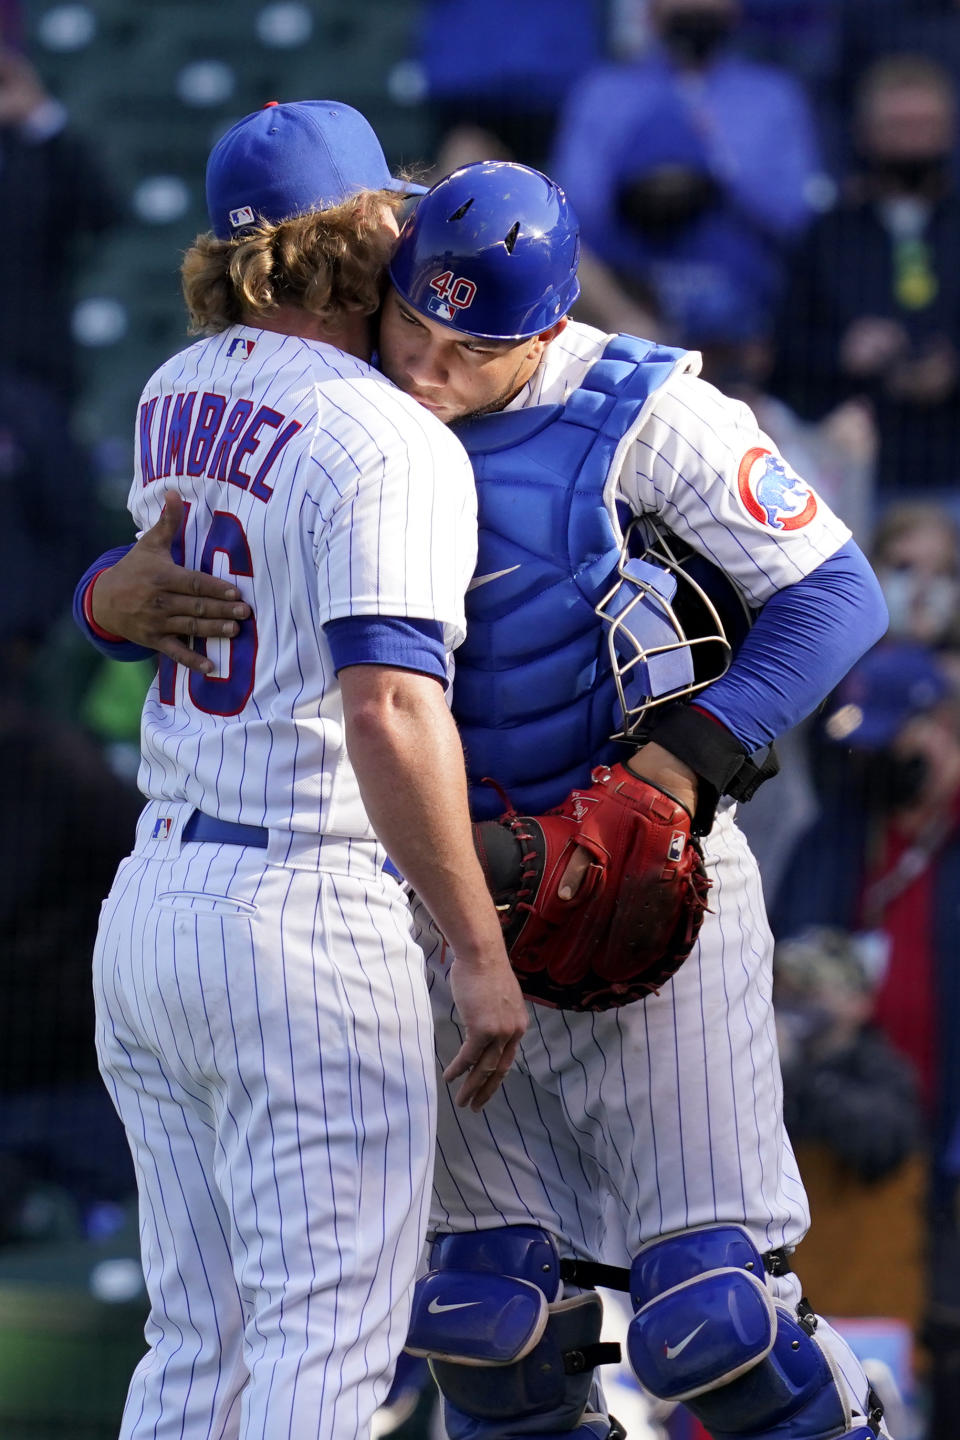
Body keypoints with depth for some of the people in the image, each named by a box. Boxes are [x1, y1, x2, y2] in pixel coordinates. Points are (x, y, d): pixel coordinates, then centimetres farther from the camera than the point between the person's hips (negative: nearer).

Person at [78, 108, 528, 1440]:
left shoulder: (174, 396, 11)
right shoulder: (392, 442, -13)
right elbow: (389, 707, -24)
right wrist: (482, 955, -20)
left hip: (148, 909, 8)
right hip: (310, 921, -8)